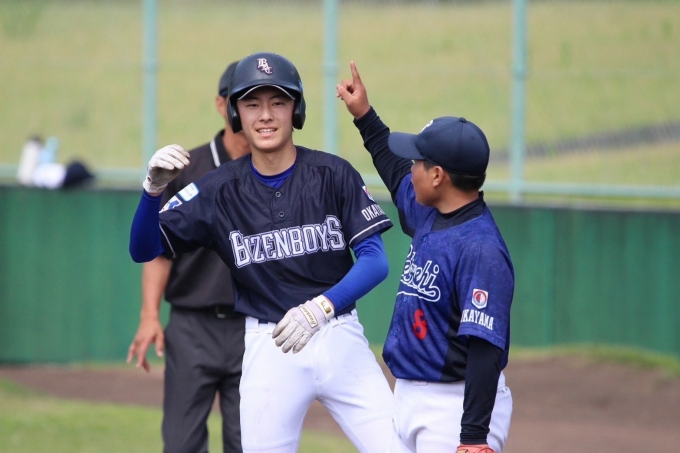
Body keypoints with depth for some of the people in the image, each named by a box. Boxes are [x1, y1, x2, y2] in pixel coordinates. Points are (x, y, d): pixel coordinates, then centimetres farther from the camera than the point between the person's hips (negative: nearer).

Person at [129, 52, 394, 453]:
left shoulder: (333, 174, -4)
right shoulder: (220, 190, 0)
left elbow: (376, 260, -8)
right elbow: (144, 250, -1)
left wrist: (320, 307, -24)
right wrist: (154, 189, -20)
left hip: (339, 340, -1)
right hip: (267, 350, 1)